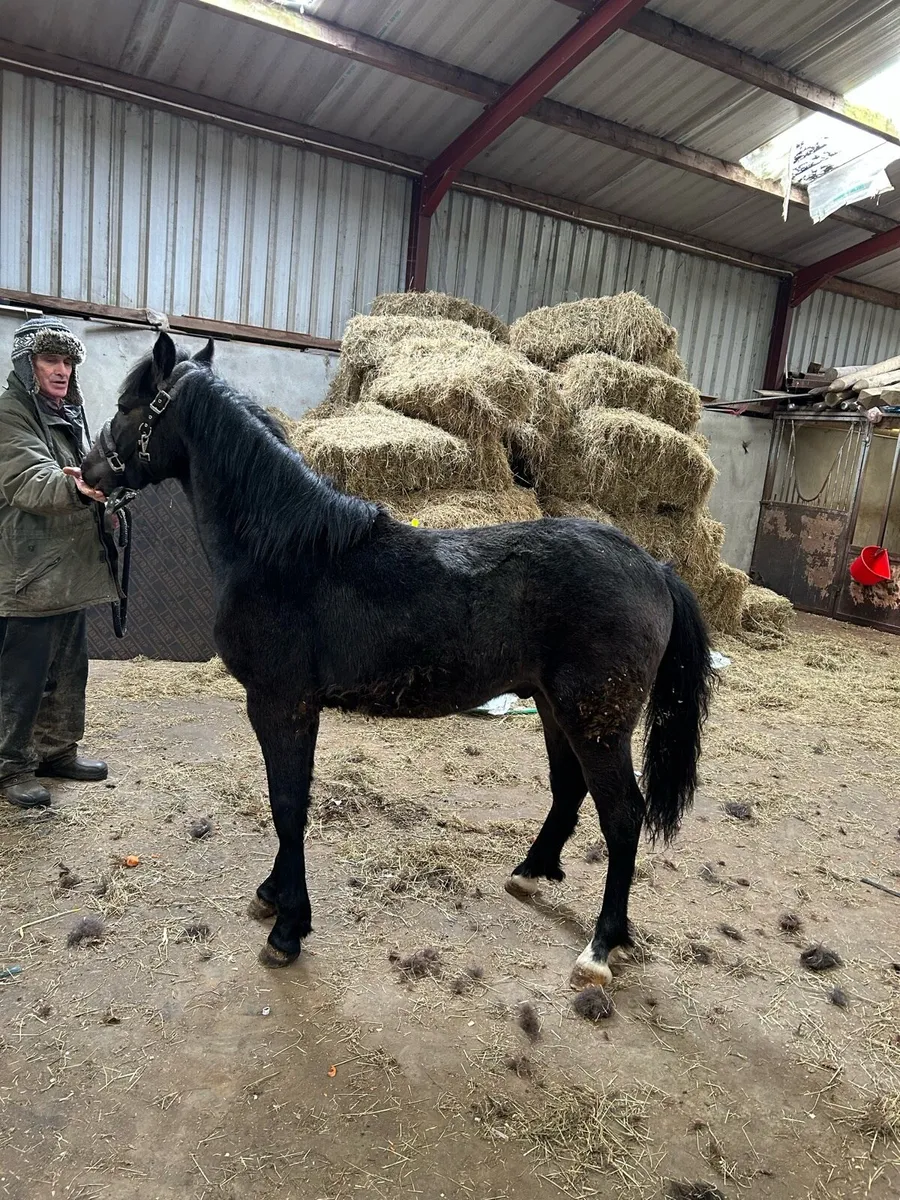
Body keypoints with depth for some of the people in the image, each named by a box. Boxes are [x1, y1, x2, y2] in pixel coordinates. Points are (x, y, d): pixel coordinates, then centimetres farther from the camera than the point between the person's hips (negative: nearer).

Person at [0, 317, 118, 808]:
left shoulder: (70, 414, 16)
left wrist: (103, 498, 11)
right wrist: (76, 487, -45)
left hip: (73, 570, 9)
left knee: (69, 670, 17)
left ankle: (57, 750, 31)